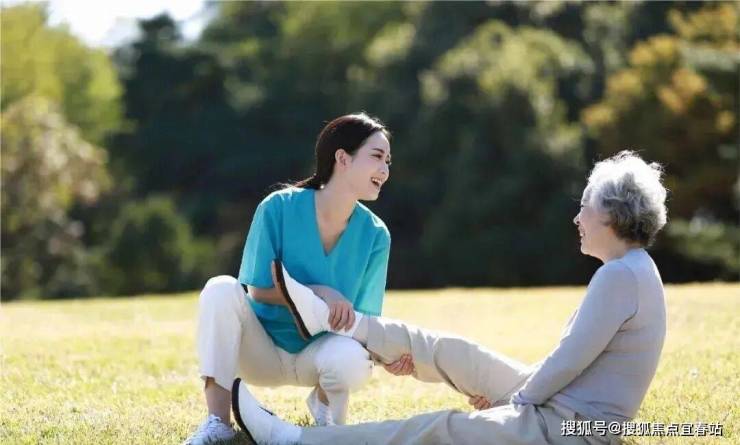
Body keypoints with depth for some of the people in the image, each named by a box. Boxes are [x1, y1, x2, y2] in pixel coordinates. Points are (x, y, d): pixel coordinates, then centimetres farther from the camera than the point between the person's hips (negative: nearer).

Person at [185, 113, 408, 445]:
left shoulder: (374, 235, -10)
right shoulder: (279, 208, -16)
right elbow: (258, 290, -12)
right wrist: (319, 293, -26)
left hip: (319, 352, 1)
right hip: (262, 352, -1)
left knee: (351, 357, -34)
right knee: (222, 289, -30)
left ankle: (325, 404, 5)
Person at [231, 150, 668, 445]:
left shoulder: (620, 277, -22)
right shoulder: (633, 270, 12)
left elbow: (568, 362, -22)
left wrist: (516, 398, -6)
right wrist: (512, 390, 14)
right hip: (557, 402, 10)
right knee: (448, 352, 15)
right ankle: (331, 320, 27)